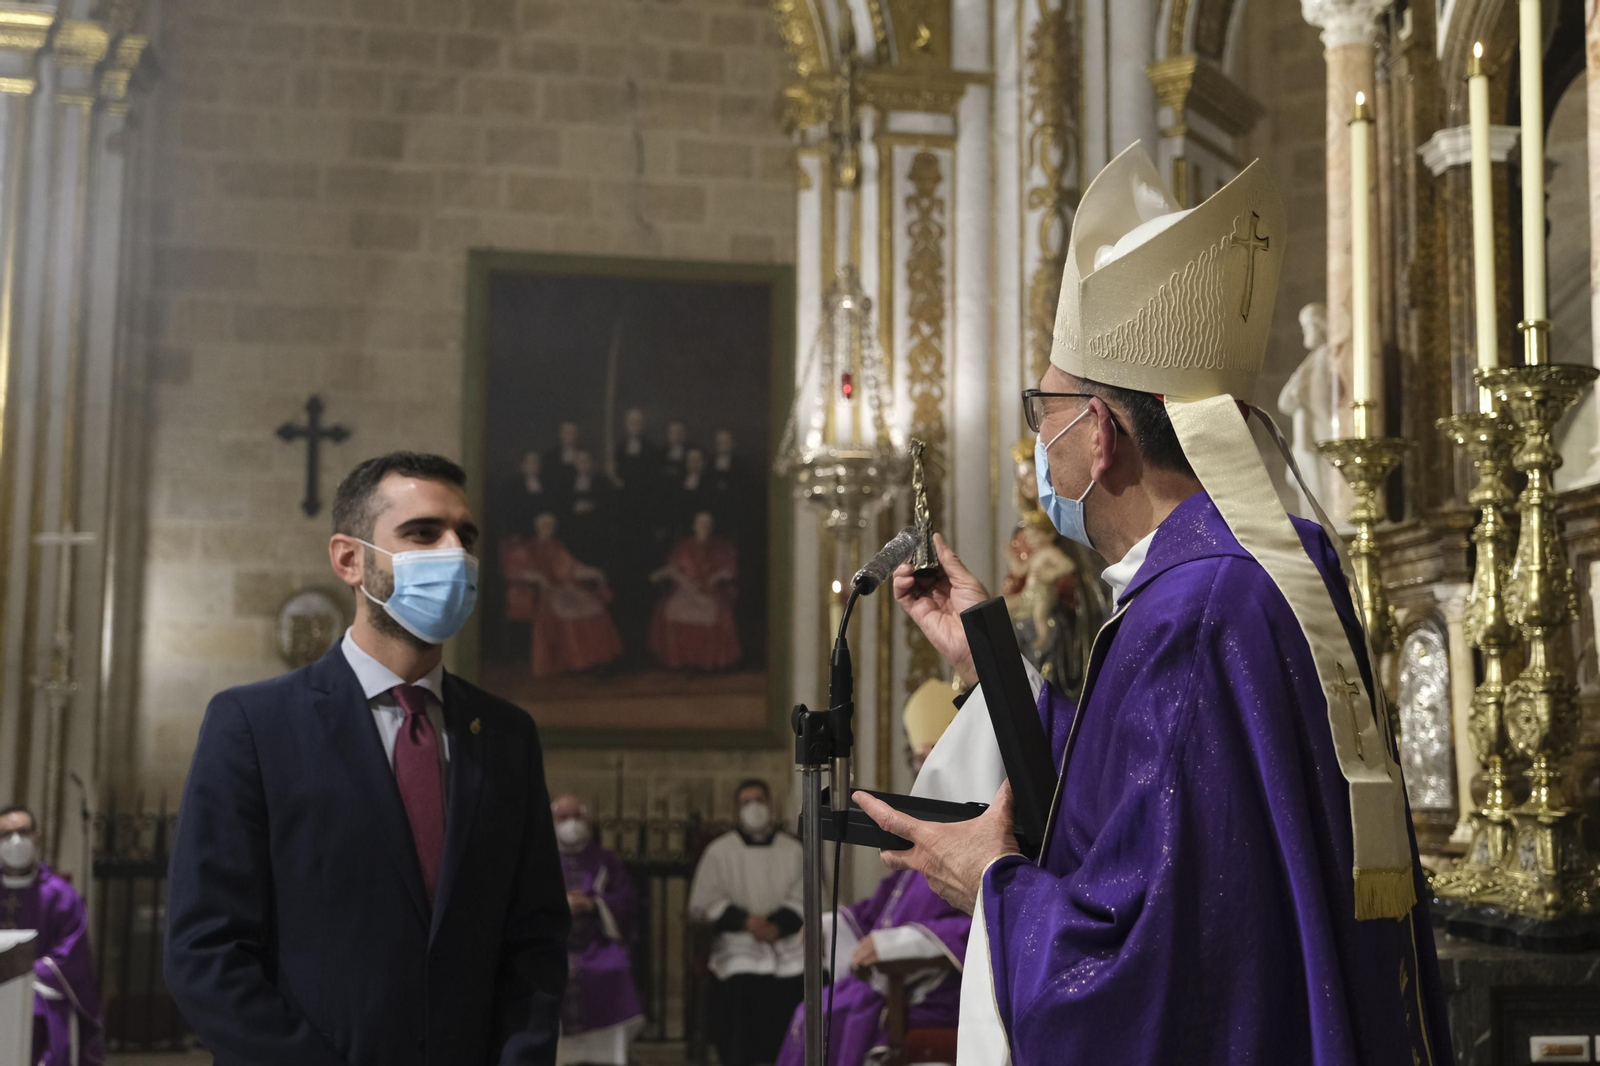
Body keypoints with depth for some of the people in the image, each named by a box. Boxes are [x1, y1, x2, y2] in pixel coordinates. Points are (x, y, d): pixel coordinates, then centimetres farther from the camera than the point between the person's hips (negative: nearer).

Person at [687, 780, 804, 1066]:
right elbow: (704, 903, 3)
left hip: (787, 950, 1)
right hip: (739, 953, -1)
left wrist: (778, 926, -13)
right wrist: (745, 920, -12)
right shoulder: (719, 851, 9)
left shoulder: (792, 850, 13)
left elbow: (801, 898, 5)